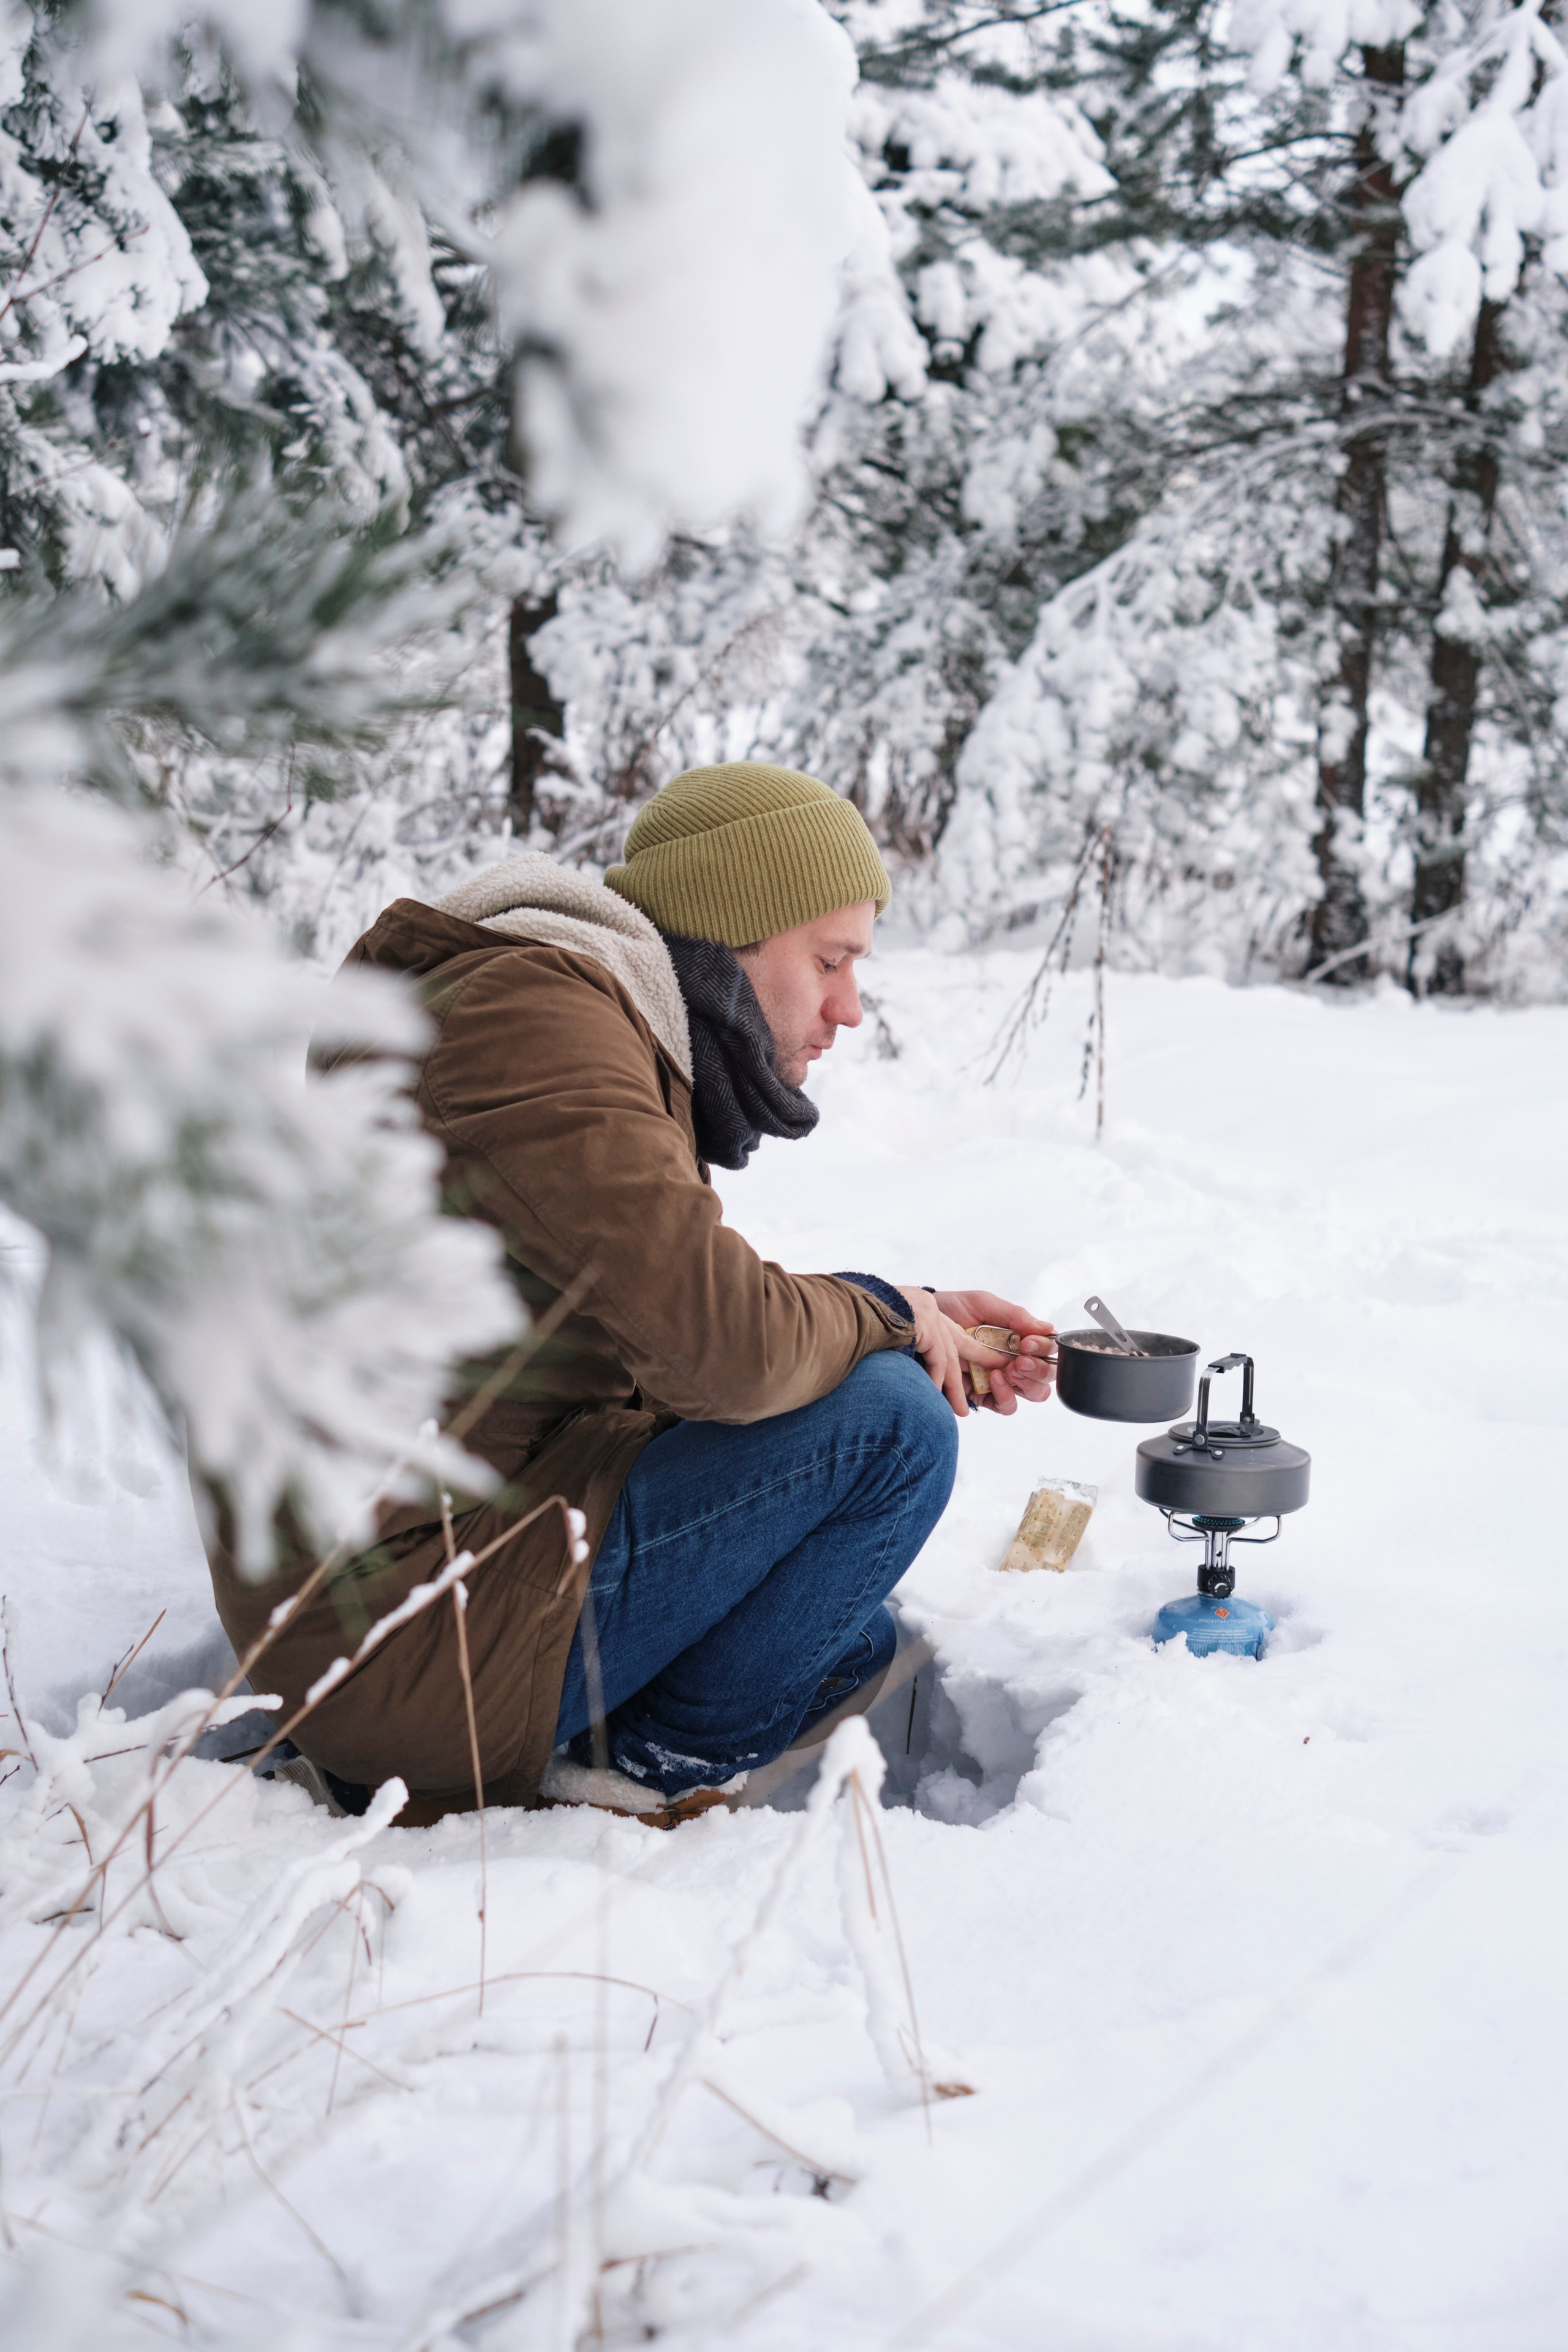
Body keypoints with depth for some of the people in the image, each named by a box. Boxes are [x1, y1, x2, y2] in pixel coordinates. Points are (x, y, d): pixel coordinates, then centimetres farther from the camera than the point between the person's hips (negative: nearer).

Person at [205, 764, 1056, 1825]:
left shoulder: (604, 1030, 17)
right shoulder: (535, 1014, -18)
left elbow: (687, 1324, 19)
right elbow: (720, 1342, -26)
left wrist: (926, 1327, 9)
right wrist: (884, 1313, -5)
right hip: (411, 1642, -11)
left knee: (853, 1649, 24)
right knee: (891, 1425, -14)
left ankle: (438, 1779, 14)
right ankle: (659, 1773, 1)